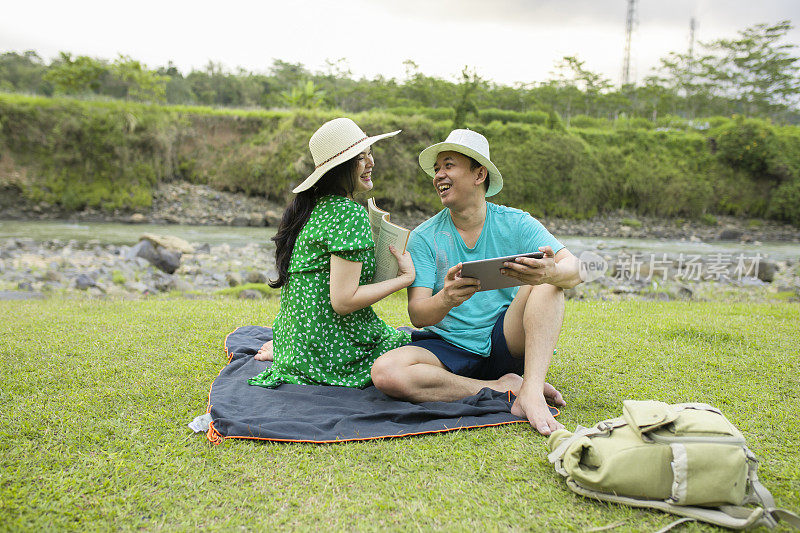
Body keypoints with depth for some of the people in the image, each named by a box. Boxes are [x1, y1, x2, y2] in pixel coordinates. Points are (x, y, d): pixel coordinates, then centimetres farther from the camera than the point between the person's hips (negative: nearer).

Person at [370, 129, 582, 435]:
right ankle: (502, 387, -18)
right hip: (449, 349, 0)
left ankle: (530, 391, -32)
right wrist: (445, 300, -35)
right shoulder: (424, 237, -1)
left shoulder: (516, 224, 1)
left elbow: (573, 269, -12)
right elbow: (417, 315, -10)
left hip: (507, 344, 0)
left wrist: (552, 271, -38)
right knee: (385, 372, -28)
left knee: (546, 280, -20)